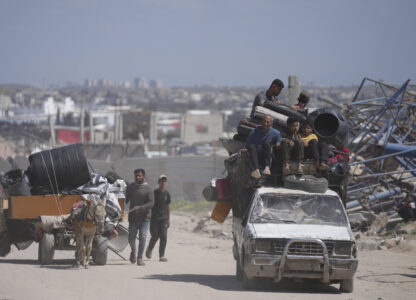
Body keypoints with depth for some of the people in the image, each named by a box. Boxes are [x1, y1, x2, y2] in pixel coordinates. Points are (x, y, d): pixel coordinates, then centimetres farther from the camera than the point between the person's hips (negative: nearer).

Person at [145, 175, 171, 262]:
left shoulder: (167, 194, 7)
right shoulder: (154, 193, -3)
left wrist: (168, 219, 12)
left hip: (163, 219, 2)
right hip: (154, 218, -2)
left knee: (163, 237, -7)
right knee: (155, 236, 0)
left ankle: (161, 256, -4)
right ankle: (149, 249, 31)